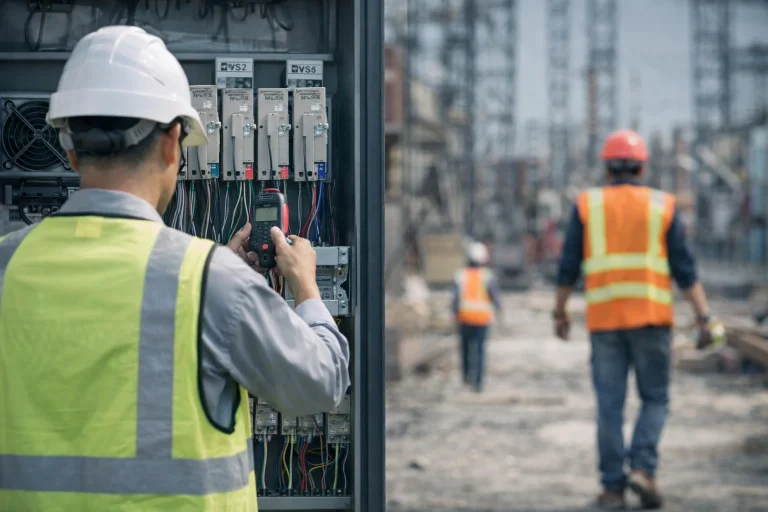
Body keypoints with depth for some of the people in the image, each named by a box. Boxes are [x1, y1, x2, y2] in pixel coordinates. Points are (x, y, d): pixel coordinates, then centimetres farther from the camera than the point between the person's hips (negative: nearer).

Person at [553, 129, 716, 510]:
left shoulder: (587, 205, 5)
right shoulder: (662, 205, 5)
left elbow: (568, 267, 4)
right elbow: (684, 269, -1)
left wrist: (560, 312, 14)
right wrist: (703, 315, 1)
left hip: (604, 319, 1)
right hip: (651, 318, -1)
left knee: (610, 404, 5)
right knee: (655, 399, 10)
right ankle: (643, 468, -9)